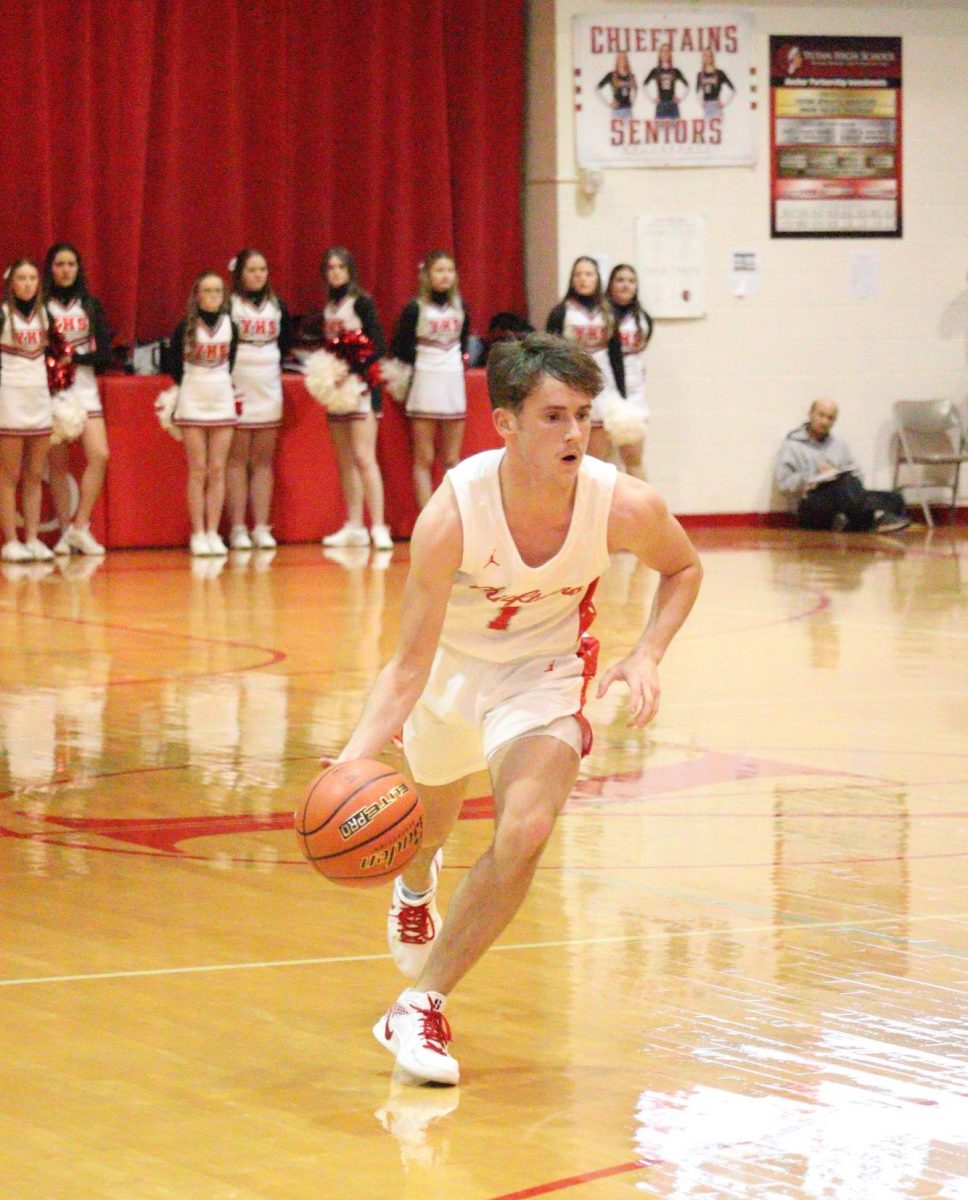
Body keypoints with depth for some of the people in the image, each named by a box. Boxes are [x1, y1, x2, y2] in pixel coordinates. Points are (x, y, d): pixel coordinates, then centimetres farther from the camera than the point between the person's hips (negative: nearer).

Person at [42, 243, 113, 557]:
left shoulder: (90, 305, 9)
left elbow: (104, 353, 2)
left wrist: (73, 357, -12)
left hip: (84, 389, 2)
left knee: (99, 455, -13)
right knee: (57, 464, -1)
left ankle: (80, 525, -5)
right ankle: (65, 531, 6)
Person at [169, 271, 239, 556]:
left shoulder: (230, 326, 3)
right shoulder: (186, 327, -5)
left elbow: (233, 364, 11)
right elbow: (174, 365, 3)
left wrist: (229, 388, 5)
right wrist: (183, 390, 5)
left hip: (222, 403, 2)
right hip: (192, 404, -2)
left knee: (217, 470, 1)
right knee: (198, 470, -2)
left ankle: (213, 533, 5)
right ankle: (198, 534, 2)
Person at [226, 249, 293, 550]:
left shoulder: (276, 305, 10)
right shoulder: (228, 305, -5)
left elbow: (287, 341, 21)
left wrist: (275, 365, 11)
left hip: (269, 389, 4)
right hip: (237, 389, -4)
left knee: (263, 460, 5)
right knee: (237, 460, -2)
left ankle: (261, 527, 7)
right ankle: (237, 529, -1)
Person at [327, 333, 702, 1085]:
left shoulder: (625, 506, -30)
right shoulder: (453, 515, -35)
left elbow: (683, 568, -4)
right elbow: (411, 664, -31)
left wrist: (647, 656, -21)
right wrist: (356, 758, -45)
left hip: (546, 671, 0)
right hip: (453, 661, 1)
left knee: (524, 835, -23)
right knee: (431, 814, 26)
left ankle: (422, 1006, -7)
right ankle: (417, 884, 66)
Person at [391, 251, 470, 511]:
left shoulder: (459, 307, 7)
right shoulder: (416, 309, -7)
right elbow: (399, 347, -3)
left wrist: (460, 360, 7)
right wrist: (420, 364, -1)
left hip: (454, 385, 5)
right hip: (425, 387, -5)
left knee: (452, 460, 8)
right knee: (424, 460, -1)